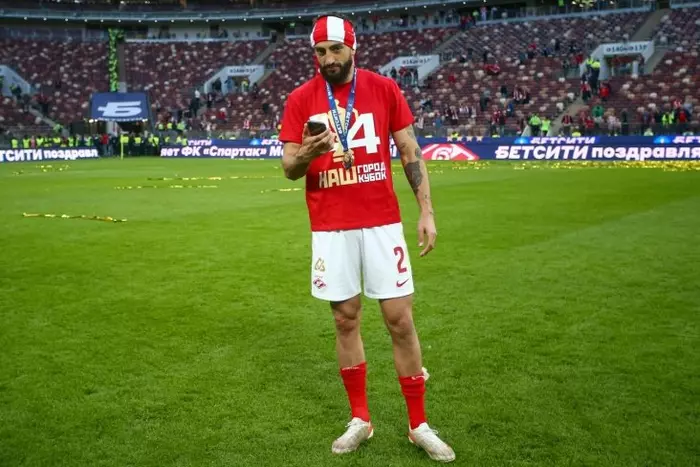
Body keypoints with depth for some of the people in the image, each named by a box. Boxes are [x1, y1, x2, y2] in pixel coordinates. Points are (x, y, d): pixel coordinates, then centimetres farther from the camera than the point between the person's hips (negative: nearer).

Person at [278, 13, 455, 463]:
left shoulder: (384, 88, 1)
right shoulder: (300, 99, 1)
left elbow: (411, 152, 3)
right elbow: (289, 169, 0)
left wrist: (427, 210, -4)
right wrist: (307, 154, -23)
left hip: (382, 222, 0)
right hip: (330, 228, 1)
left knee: (401, 321, 1)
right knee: (346, 320, 9)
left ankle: (419, 425, 17)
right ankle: (360, 420, 25)